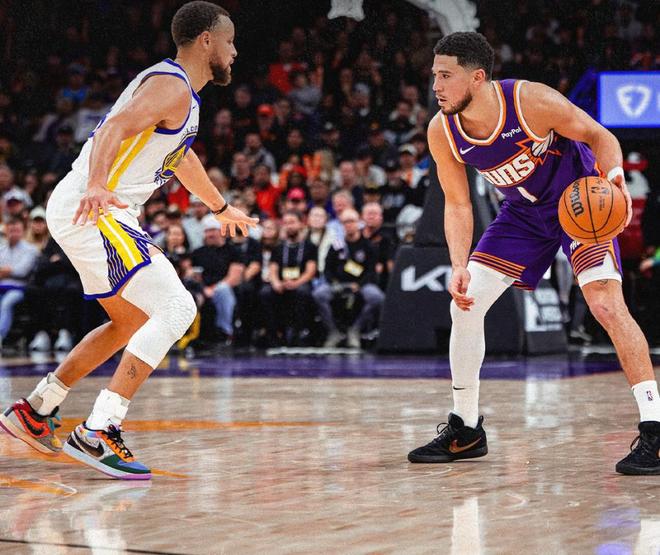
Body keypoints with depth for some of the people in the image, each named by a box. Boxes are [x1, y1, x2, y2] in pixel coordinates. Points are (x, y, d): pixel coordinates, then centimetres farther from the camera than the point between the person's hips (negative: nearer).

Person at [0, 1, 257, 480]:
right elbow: (115, 128, -28)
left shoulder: (181, 92, 20)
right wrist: (96, 186, -46)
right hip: (92, 211, -11)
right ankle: (97, 434, -20)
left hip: (96, 211, 11)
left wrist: (221, 207, 52)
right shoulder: (171, 86, -12)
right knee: (176, 309, -16)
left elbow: (182, 156, 38)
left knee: (133, 321, 22)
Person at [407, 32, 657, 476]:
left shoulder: (532, 100, -30)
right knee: (465, 302, -1)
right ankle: (465, 430, 14)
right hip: (524, 214, 5)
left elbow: (599, 136, -16)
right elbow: (458, 205, -5)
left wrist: (615, 177, -36)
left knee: (607, 304, -23)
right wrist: (460, 266, -18)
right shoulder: (442, 132, -16)